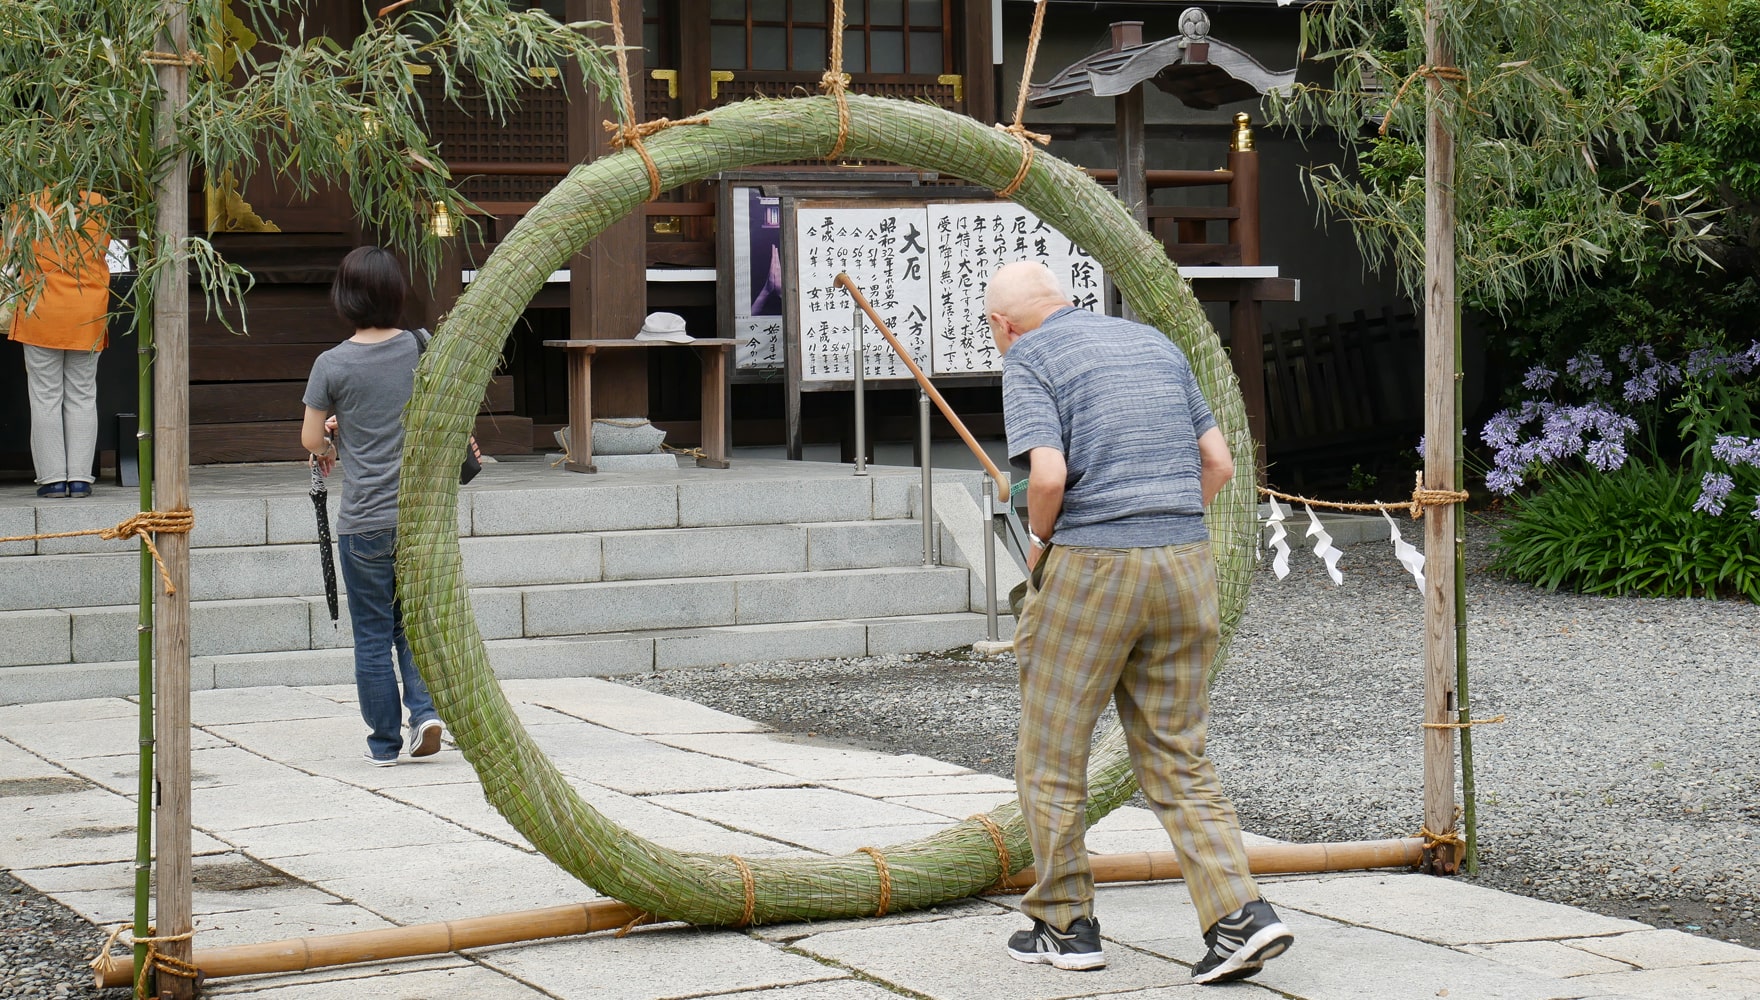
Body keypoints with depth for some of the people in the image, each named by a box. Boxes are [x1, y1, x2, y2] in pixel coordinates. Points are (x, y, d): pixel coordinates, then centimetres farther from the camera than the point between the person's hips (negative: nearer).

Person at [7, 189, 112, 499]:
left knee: (45, 397, 4)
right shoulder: (100, 206, 1)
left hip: (41, 313, -2)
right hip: (88, 316, 2)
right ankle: (80, 478, 5)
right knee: (82, 396, 8)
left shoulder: (33, 204, -4)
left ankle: (52, 478, 3)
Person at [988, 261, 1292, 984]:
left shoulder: (1028, 360, -2)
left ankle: (1065, 925, 16)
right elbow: (1218, 463, 16)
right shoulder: (1154, 343, 18)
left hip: (1090, 569, -6)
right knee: (1177, 762, 10)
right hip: (1187, 566, 6)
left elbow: (1048, 474, -17)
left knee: (1051, 756, 10)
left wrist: (1040, 541, 2)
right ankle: (1241, 916, -4)